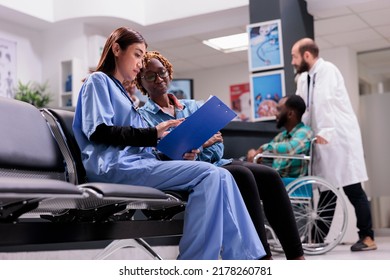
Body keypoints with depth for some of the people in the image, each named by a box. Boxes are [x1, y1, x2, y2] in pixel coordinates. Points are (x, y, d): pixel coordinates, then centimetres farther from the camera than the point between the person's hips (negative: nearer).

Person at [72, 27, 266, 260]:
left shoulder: (122, 93, 32)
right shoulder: (98, 81, 8)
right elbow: (99, 131, -9)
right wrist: (153, 134, -14)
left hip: (136, 162, 8)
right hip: (115, 166, -7)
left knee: (220, 177, -12)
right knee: (209, 175, -23)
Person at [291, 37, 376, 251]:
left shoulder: (327, 70, -10)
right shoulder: (303, 78, 15)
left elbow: (325, 102, -19)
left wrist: (324, 132, -25)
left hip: (340, 138, -8)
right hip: (323, 141, 8)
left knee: (353, 189, -5)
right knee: (326, 190, 8)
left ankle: (367, 238, 2)